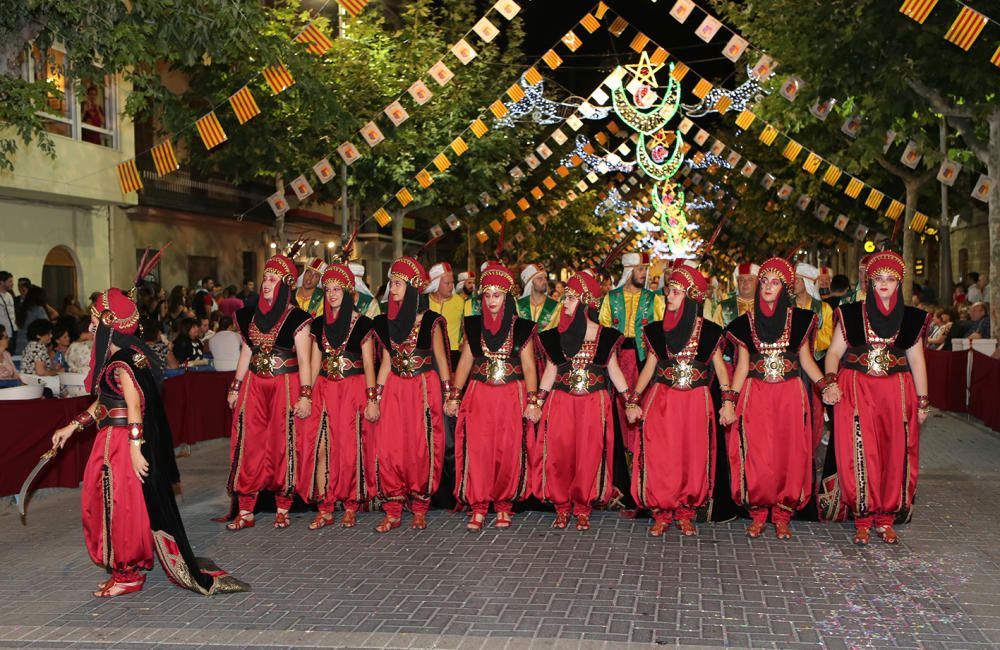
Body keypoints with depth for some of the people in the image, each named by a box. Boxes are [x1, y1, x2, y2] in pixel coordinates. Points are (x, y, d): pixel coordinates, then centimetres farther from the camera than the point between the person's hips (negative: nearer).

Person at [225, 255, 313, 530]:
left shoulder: (296, 318, -5)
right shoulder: (251, 315, 11)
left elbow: (304, 360, -8)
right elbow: (246, 354, 18)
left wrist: (305, 395, -15)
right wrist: (235, 388, 15)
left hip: (285, 387, -5)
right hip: (254, 386, 5)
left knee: (282, 446, 1)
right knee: (248, 445, 2)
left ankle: (283, 509, 13)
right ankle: (245, 511, 8)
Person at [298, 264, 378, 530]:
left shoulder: (361, 323, 0)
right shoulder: (319, 324, 12)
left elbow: (368, 364, -1)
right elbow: (314, 363, 14)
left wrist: (372, 399, -8)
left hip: (353, 390, -3)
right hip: (324, 391, 4)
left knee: (351, 448, -2)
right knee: (320, 447, -5)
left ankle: (351, 508, 10)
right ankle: (324, 510, 2)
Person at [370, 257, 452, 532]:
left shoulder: (430, 321, -5)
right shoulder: (387, 321, 8)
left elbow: (441, 360, 1)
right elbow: (386, 361, 13)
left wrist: (449, 395, 0)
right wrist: (377, 396, 8)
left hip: (423, 389, -4)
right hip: (394, 390, 4)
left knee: (421, 449, -1)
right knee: (388, 449, -3)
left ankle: (420, 509, 12)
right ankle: (392, 512, 4)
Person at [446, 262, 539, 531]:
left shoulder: (521, 328, 4)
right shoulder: (474, 327, 10)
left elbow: (529, 368, 3)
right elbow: (464, 363, 11)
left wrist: (532, 401, -7)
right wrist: (454, 396, 1)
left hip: (511, 397, -1)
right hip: (479, 396, 1)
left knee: (509, 451, -3)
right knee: (478, 449, -8)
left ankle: (504, 506, 11)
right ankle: (478, 508, -1)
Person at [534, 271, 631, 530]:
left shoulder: (605, 335, 3)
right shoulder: (555, 335, 6)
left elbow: (613, 369, 8)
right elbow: (550, 370, 9)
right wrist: (538, 400, 1)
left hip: (594, 403, -1)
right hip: (561, 402, 1)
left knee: (589, 455, -1)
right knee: (558, 454, -3)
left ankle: (582, 508, 13)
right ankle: (561, 507, 12)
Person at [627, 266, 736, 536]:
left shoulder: (709, 331, 3)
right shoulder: (657, 330, 6)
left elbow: (719, 366, 6)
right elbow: (649, 367, 8)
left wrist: (728, 401, -4)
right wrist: (634, 400, 0)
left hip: (696, 402, 0)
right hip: (661, 402, 1)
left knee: (693, 459, 1)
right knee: (660, 459, -4)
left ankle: (685, 514, 15)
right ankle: (662, 514, 8)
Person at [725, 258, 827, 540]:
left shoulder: (798, 319, 6)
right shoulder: (746, 322, 7)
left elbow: (806, 360, 9)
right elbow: (742, 366, 8)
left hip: (790, 395, 0)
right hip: (755, 396, 0)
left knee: (789, 456, -2)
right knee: (757, 458, -5)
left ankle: (782, 516, 10)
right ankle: (758, 514, 8)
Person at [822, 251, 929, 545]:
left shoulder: (910, 319, 10)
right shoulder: (851, 315, 5)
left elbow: (917, 362, 13)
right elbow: (834, 352, 3)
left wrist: (922, 401, 10)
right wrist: (830, 382, -15)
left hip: (896, 393, 2)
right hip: (856, 392, -2)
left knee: (895, 455, -1)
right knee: (860, 454, -7)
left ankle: (886, 519, 11)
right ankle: (863, 520, 2)